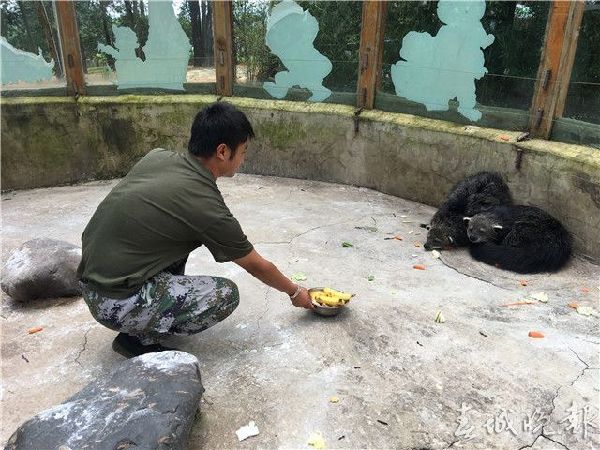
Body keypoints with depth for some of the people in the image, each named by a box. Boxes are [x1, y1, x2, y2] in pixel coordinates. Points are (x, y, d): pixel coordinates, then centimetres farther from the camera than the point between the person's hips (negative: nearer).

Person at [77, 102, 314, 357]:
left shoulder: (157, 157, -1)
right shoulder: (206, 206, -19)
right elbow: (257, 267, -4)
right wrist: (295, 292, 13)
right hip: (113, 304, -8)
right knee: (226, 294, -10)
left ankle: (166, 299, 21)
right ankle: (139, 338, 1)